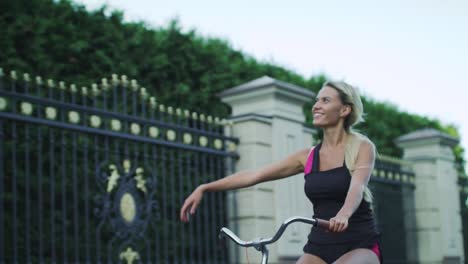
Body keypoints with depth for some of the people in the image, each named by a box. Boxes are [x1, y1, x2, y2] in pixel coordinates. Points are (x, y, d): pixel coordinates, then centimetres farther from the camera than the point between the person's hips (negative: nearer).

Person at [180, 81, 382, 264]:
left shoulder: (362, 147, -4)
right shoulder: (308, 156, 7)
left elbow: (357, 186, -24)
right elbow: (253, 175, 5)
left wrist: (343, 215, -46)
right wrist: (204, 188, -2)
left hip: (360, 247, -4)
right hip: (319, 247, 4)